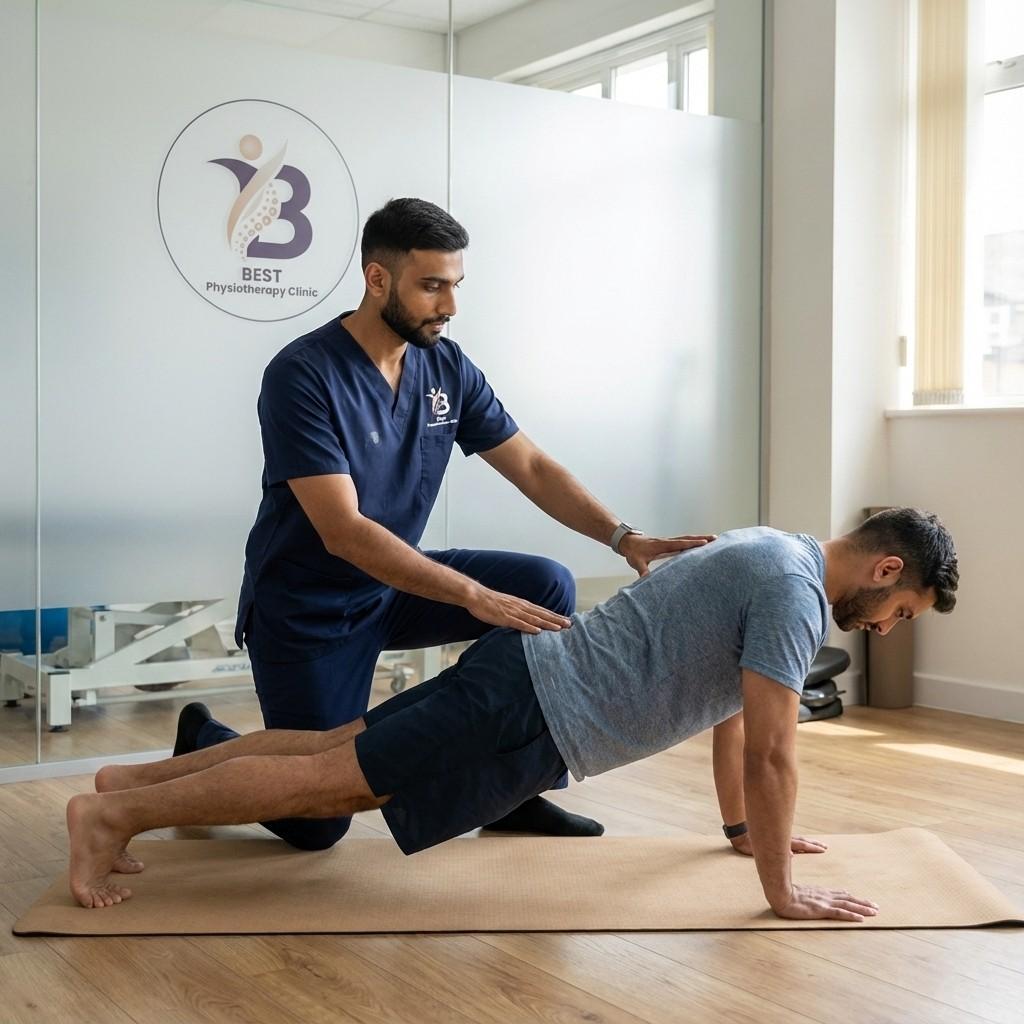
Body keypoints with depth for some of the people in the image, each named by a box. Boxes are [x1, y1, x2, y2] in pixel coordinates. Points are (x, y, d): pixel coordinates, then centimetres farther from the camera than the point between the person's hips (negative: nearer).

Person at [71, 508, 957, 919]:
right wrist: (783, 891, -8)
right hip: (534, 715, -9)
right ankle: (115, 812, -3)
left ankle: (135, 779, 18)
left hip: (524, 679, 9)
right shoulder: (795, 593, -15)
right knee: (330, 781, -7)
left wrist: (745, 827, 32)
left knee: (342, 751, 12)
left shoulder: (772, 555, 17)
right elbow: (770, 753, -18)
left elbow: (726, 703, 27)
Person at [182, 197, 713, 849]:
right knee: (316, 824, -5)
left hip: (396, 585, 6)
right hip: (308, 607, -6)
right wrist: (473, 596, -38)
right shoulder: (303, 376, -23)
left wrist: (623, 538, -17)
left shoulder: (447, 367, -4)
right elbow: (343, 532, -30)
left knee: (547, 587, -13)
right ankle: (205, 744, 25)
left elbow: (532, 468, -1)